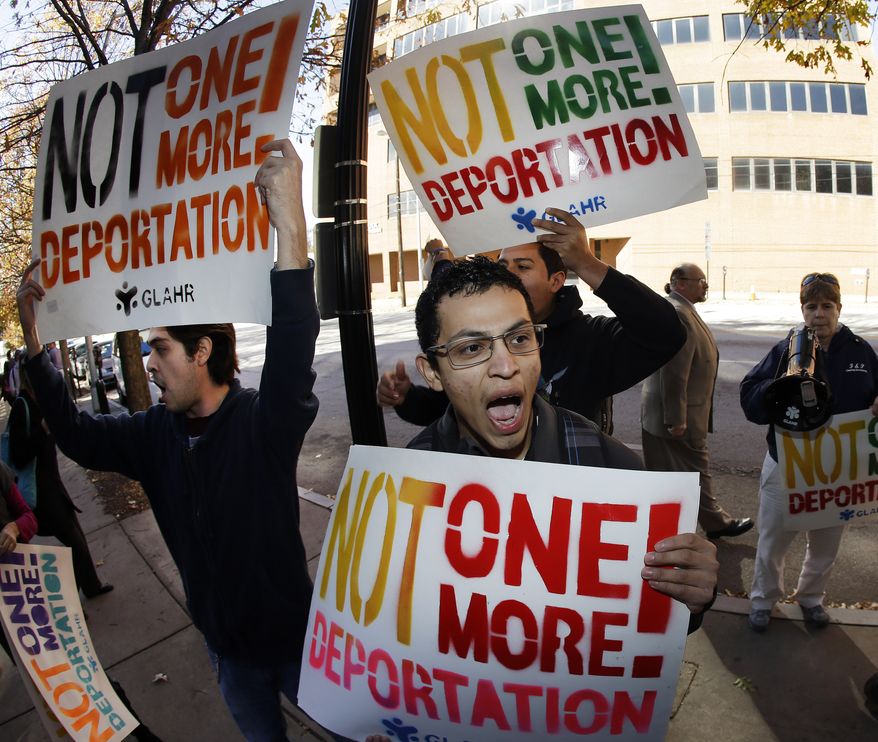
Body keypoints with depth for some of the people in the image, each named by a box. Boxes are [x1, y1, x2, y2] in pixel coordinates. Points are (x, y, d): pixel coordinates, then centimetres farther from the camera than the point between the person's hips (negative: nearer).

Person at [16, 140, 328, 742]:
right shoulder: (157, 432, -8)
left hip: (292, 637, -5)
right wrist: (32, 332, -4)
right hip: (225, 645, 5)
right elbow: (78, 434, 4)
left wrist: (291, 224, -57)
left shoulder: (263, 420, -26)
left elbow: (293, 355, -45)